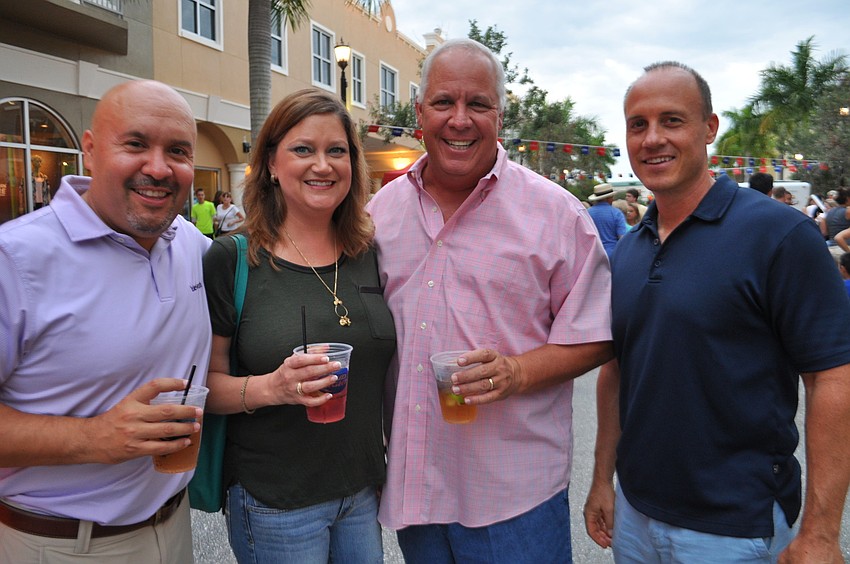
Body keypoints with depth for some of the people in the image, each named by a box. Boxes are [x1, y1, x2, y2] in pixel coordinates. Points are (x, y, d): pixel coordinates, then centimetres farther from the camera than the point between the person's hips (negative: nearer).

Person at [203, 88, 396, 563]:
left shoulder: (370, 255, 1)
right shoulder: (232, 259, -11)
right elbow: (205, 382, -8)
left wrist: (393, 470, 10)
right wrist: (272, 387, -26)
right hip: (275, 504, -4)